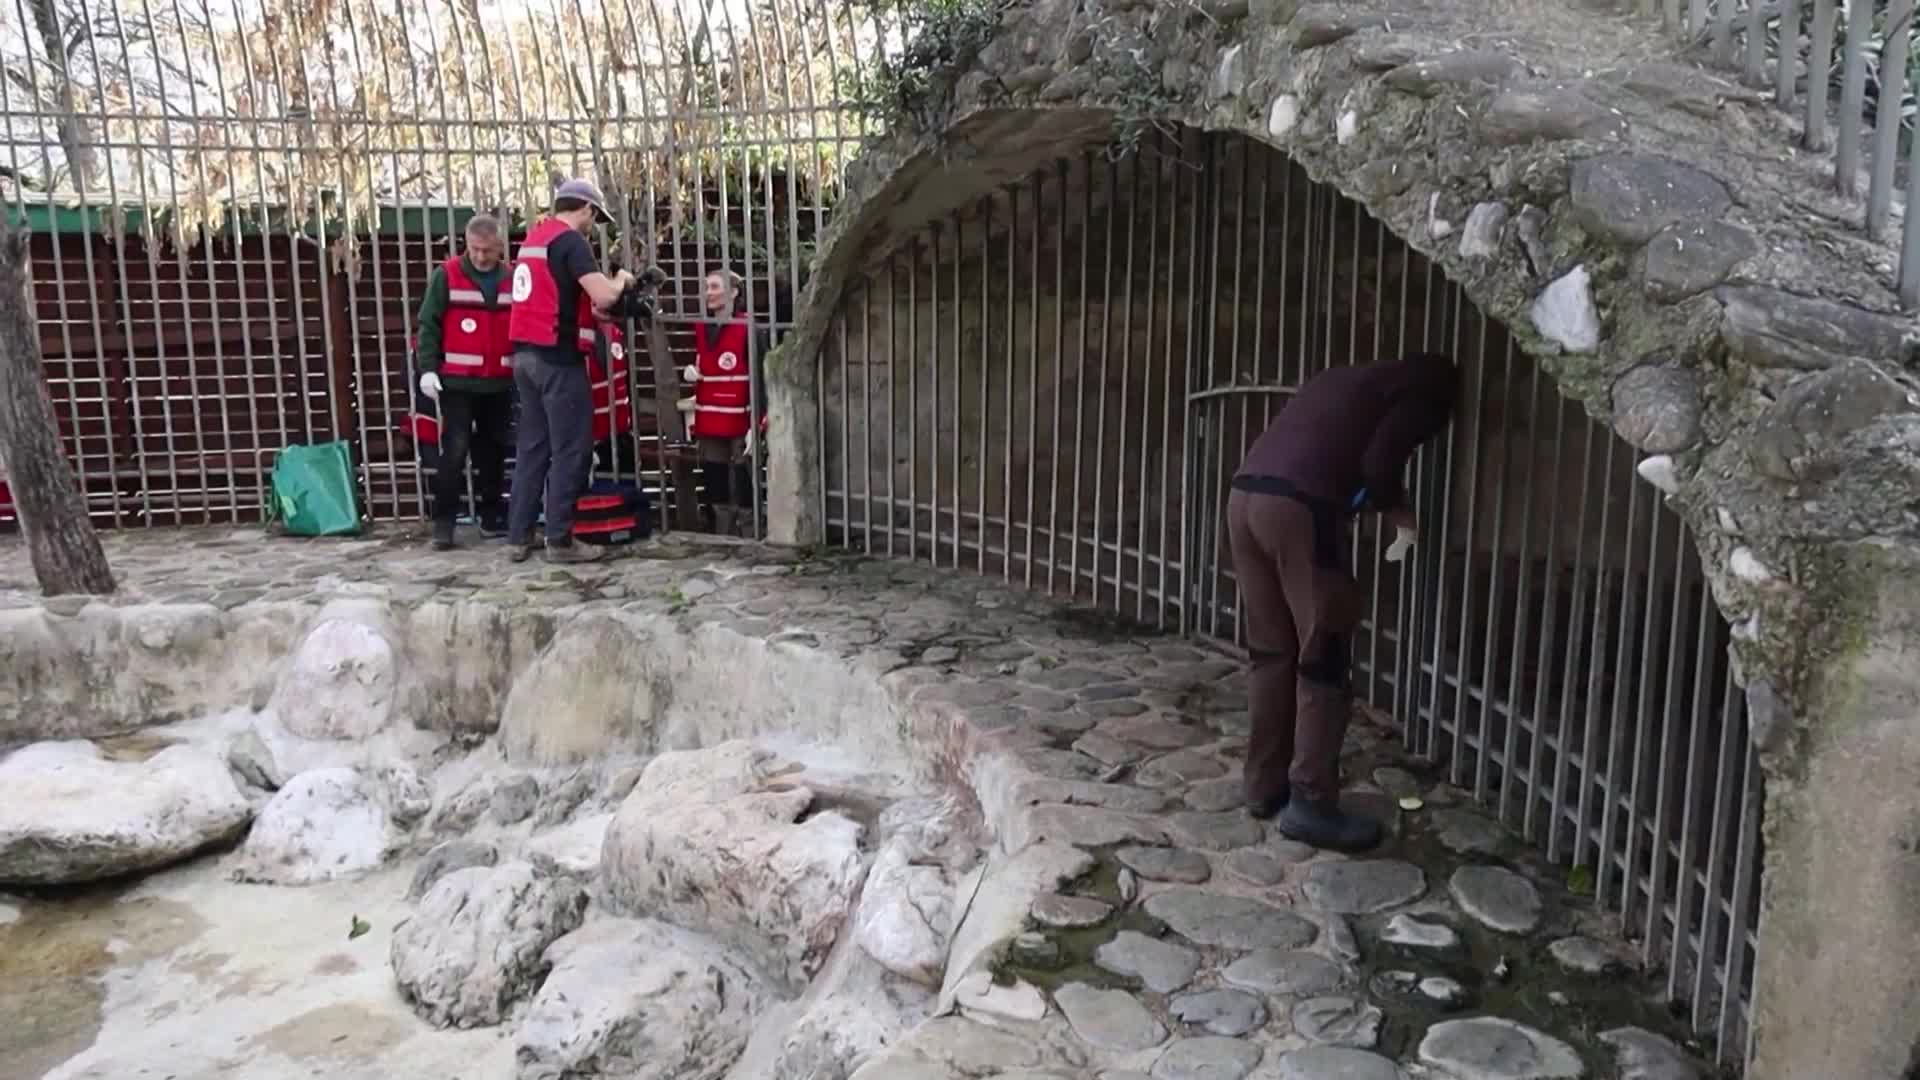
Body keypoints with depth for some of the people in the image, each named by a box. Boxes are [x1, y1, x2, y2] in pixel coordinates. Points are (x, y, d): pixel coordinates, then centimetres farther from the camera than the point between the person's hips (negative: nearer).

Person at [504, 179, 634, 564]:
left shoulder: (533, 238, 17)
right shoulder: (571, 240, -10)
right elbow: (602, 296, -21)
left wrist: (588, 310, 19)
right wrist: (620, 281, -1)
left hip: (525, 355, 9)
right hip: (556, 358, -8)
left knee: (532, 446, 12)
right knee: (569, 450, -1)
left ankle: (519, 537, 13)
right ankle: (560, 540, 2)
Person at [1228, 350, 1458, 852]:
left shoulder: (1344, 379, 33)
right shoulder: (1418, 397, 11)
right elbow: (1378, 463, -5)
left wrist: (1374, 503, 28)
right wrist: (1396, 510, 14)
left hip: (1246, 496, 8)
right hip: (1299, 509, -8)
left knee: (1270, 652, 15)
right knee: (1321, 657, 1)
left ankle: (1264, 786, 22)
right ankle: (1310, 804, 4)